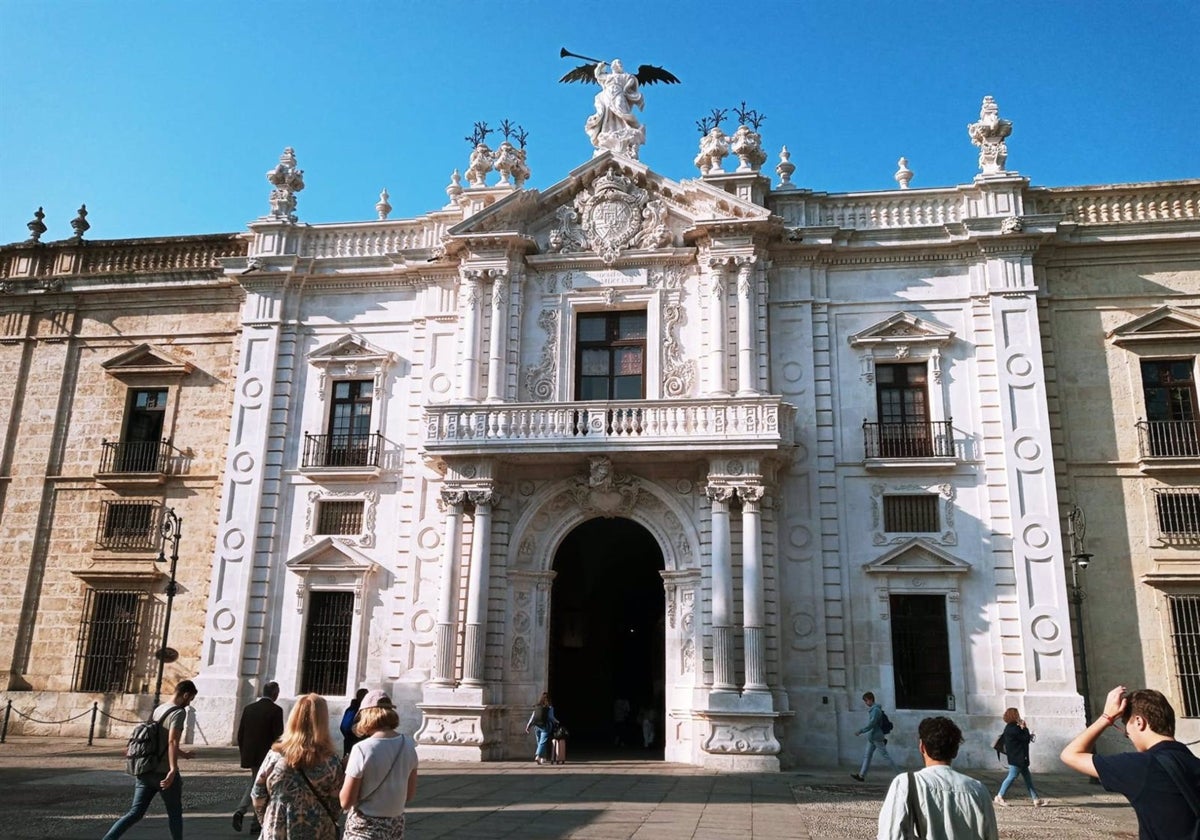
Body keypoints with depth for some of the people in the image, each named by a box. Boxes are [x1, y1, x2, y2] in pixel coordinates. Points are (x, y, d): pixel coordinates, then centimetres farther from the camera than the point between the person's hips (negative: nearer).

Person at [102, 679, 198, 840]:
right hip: (165, 773, -7)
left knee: (135, 812, 8)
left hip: (146, 771, 7)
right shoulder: (178, 713, -13)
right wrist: (173, 770, -31)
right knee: (175, 814, 10)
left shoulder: (158, 710, 13)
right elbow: (172, 741, -26)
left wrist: (181, 753, 37)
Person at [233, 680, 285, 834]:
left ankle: (240, 811, 2)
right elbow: (278, 736, -14)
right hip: (267, 755, -5)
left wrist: (243, 753, 19)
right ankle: (256, 824, 13)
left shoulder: (248, 708, 4)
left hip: (250, 754, 5)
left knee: (254, 782, 22)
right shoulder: (276, 710, -13)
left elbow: (240, 734, 8)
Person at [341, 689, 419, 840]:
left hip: (365, 826, -5)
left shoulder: (362, 749, -18)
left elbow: (346, 802, -13)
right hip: (396, 824, 5)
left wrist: (346, 769, 0)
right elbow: (410, 795, 7)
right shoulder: (408, 745, -2)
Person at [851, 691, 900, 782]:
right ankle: (861, 775, 4)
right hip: (872, 738, 10)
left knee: (885, 755, -1)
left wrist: (860, 731, -22)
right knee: (867, 755, 5)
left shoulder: (876, 710, -18)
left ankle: (898, 772, 11)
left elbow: (871, 724, -23)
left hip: (877, 737, -10)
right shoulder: (872, 709, 13)